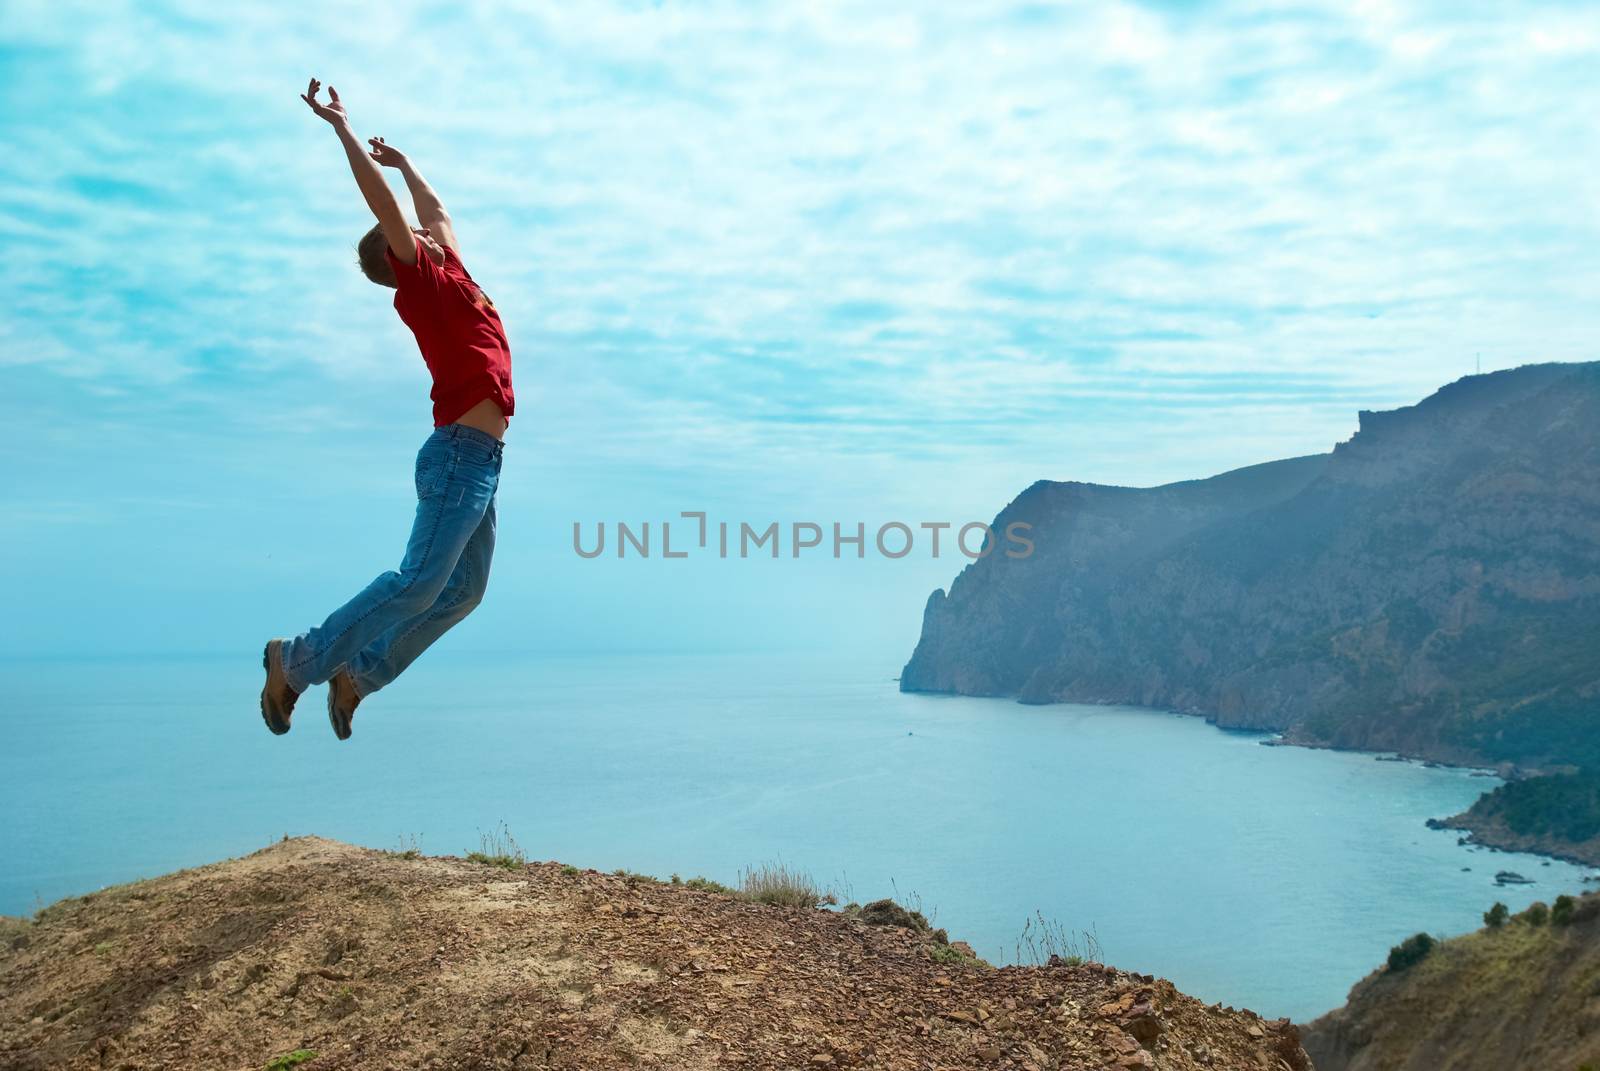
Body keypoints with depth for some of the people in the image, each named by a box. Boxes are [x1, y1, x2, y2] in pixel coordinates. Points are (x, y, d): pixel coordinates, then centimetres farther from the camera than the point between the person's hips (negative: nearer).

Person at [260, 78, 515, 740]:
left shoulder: (448, 273, 19)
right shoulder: (421, 281, -1)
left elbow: (434, 208, 35)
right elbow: (384, 205, -8)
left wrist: (403, 162, 41)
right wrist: (342, 129, -4)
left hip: (480, 458, 9)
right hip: (460, 453, -8)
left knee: (463, 591, 7)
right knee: (421, 580, -12)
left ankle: (359, 673, 14)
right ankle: (298, 662, -1)